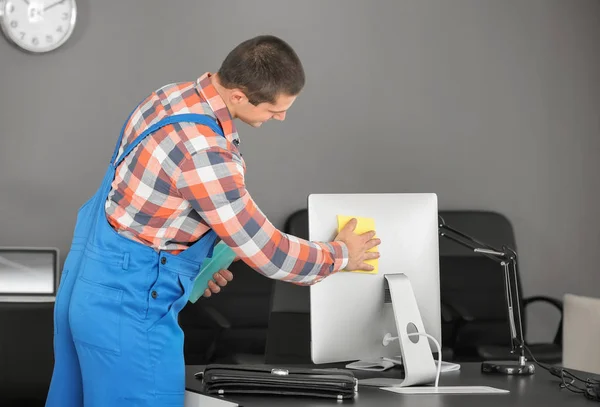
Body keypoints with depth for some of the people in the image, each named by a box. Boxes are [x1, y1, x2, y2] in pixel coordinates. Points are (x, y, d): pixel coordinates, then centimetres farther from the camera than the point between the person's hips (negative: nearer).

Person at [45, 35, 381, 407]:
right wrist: (341, 255, -4)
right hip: (127, 310, -9)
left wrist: (194, 261, 12)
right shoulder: (204, 153, -28)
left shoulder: (173, 96, 0)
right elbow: (268, 253, -20)